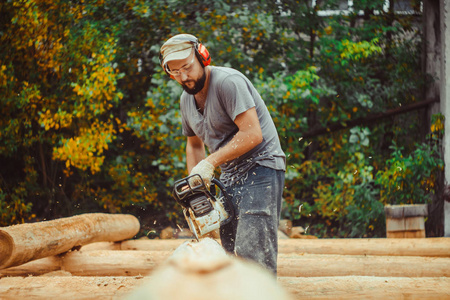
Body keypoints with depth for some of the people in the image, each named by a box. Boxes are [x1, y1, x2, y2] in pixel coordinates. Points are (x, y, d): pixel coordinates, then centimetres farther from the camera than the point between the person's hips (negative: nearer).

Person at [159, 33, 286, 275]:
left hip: (260, 169, -9)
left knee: (252, 251, -18)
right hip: (230, 177, 9)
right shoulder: (186, 100, 11)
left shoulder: (228, 82, -16)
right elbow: (194, 145, 24)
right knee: (231, 252, 6)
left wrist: (210, 163, -21)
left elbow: (252, 134, -23)